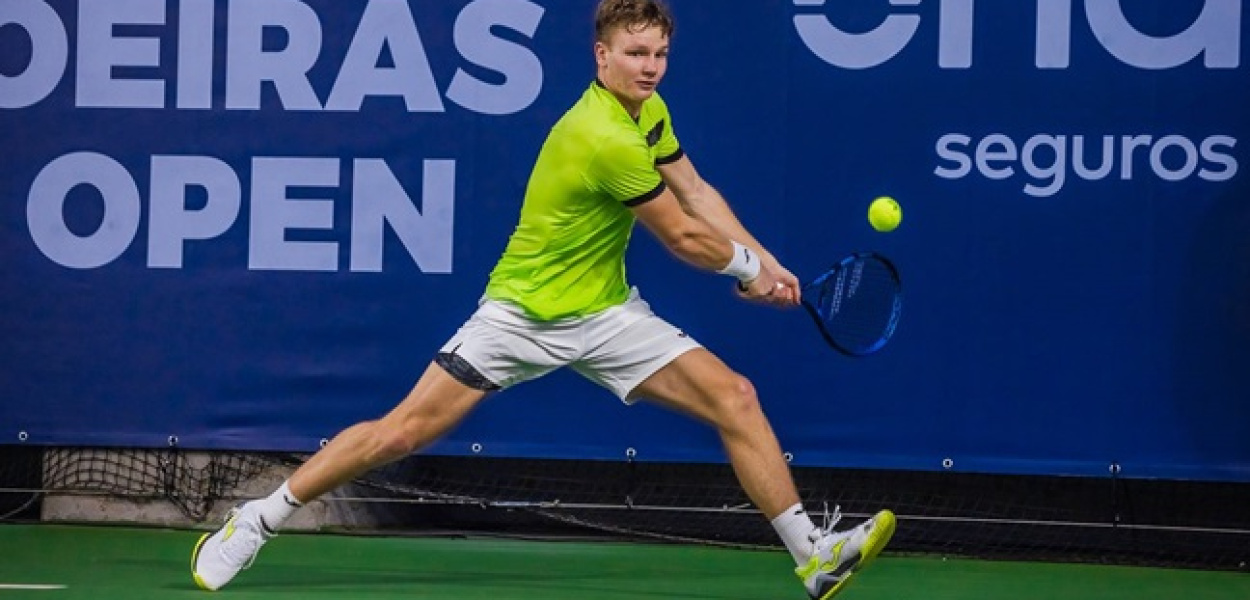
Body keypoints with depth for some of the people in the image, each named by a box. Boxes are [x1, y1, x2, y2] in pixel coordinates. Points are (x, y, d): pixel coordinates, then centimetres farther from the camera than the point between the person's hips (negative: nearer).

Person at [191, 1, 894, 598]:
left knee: (735, 397, -6)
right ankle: (256, 522, 3)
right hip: (523, 311, -8)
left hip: (606, 314, 8)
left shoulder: (650, 111, 2)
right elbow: (686, 237, -17)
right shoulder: (606, 139, -26)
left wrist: (764, 261, 1)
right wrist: (748, 267, 1)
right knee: (402, 431, -10)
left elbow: (696, 193, 13)